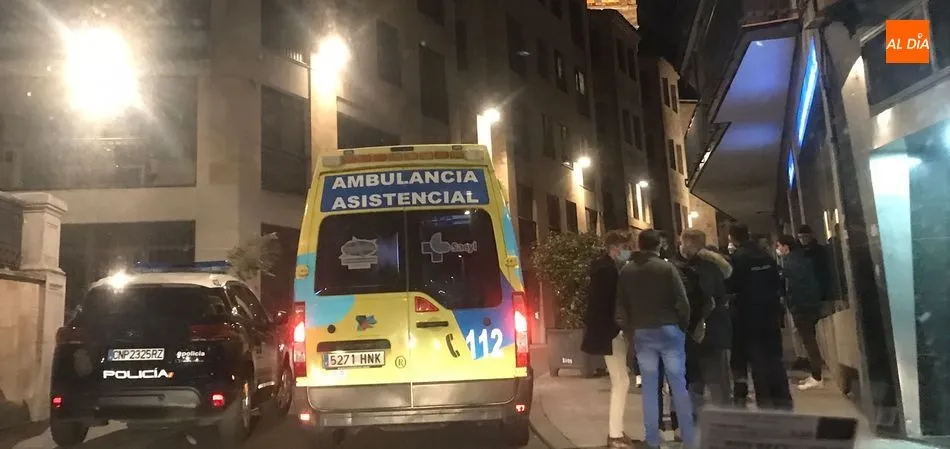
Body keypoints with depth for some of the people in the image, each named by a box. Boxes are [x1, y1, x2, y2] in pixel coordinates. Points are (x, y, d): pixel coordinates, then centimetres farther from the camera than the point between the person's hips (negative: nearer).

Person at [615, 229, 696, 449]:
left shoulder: (626, 271, 2)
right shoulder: (666, 267, -9)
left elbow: (621, 305, 4)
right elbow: (682, 300, -9)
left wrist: (629, 328, 14)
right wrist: (683, 325, 5)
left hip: (641, 333, 3)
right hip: (668, 329, -3)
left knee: (649, 387, 7)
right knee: (678, 384, 4)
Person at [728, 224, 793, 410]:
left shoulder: (738, 257, -12)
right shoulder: (766, 255, 8)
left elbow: (732, 285, -12)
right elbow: (778, 282, 10)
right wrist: (773, 299, 17)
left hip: (749, 315, -6)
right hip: (771, 312, 6)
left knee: (758, 361, 0)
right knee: (775, 358, 12)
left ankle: (766, 404, 2)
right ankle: (783, 401, 16)